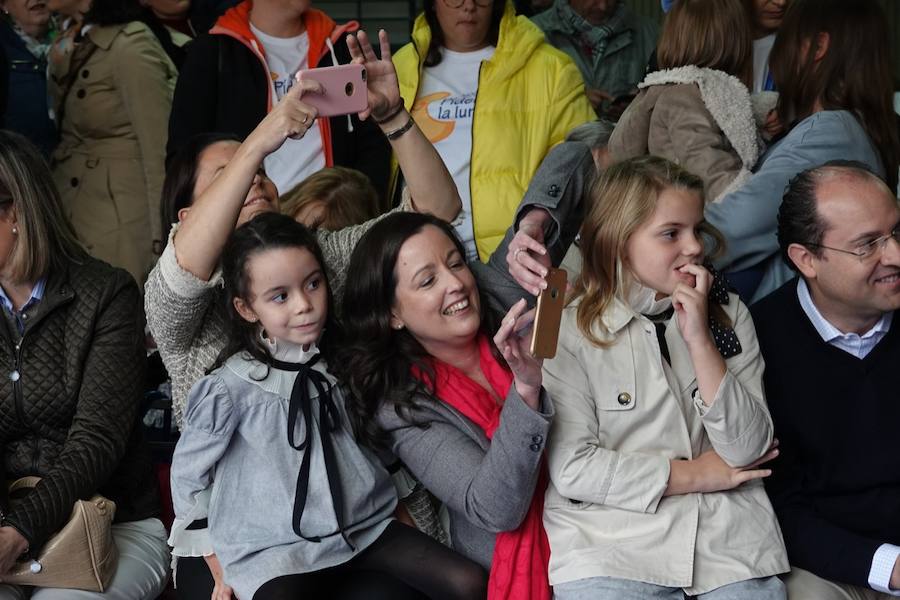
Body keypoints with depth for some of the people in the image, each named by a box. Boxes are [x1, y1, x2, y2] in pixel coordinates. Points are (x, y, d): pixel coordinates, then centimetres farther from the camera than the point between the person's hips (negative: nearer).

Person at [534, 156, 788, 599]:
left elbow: (748, 451, 0)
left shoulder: (729, 314, 9)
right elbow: (571, 469, -9)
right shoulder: (568, 330, -2)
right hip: (609, 543, -3)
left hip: (730, 535, 4)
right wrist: (695, 474, -3)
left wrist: (700, 340, -9)